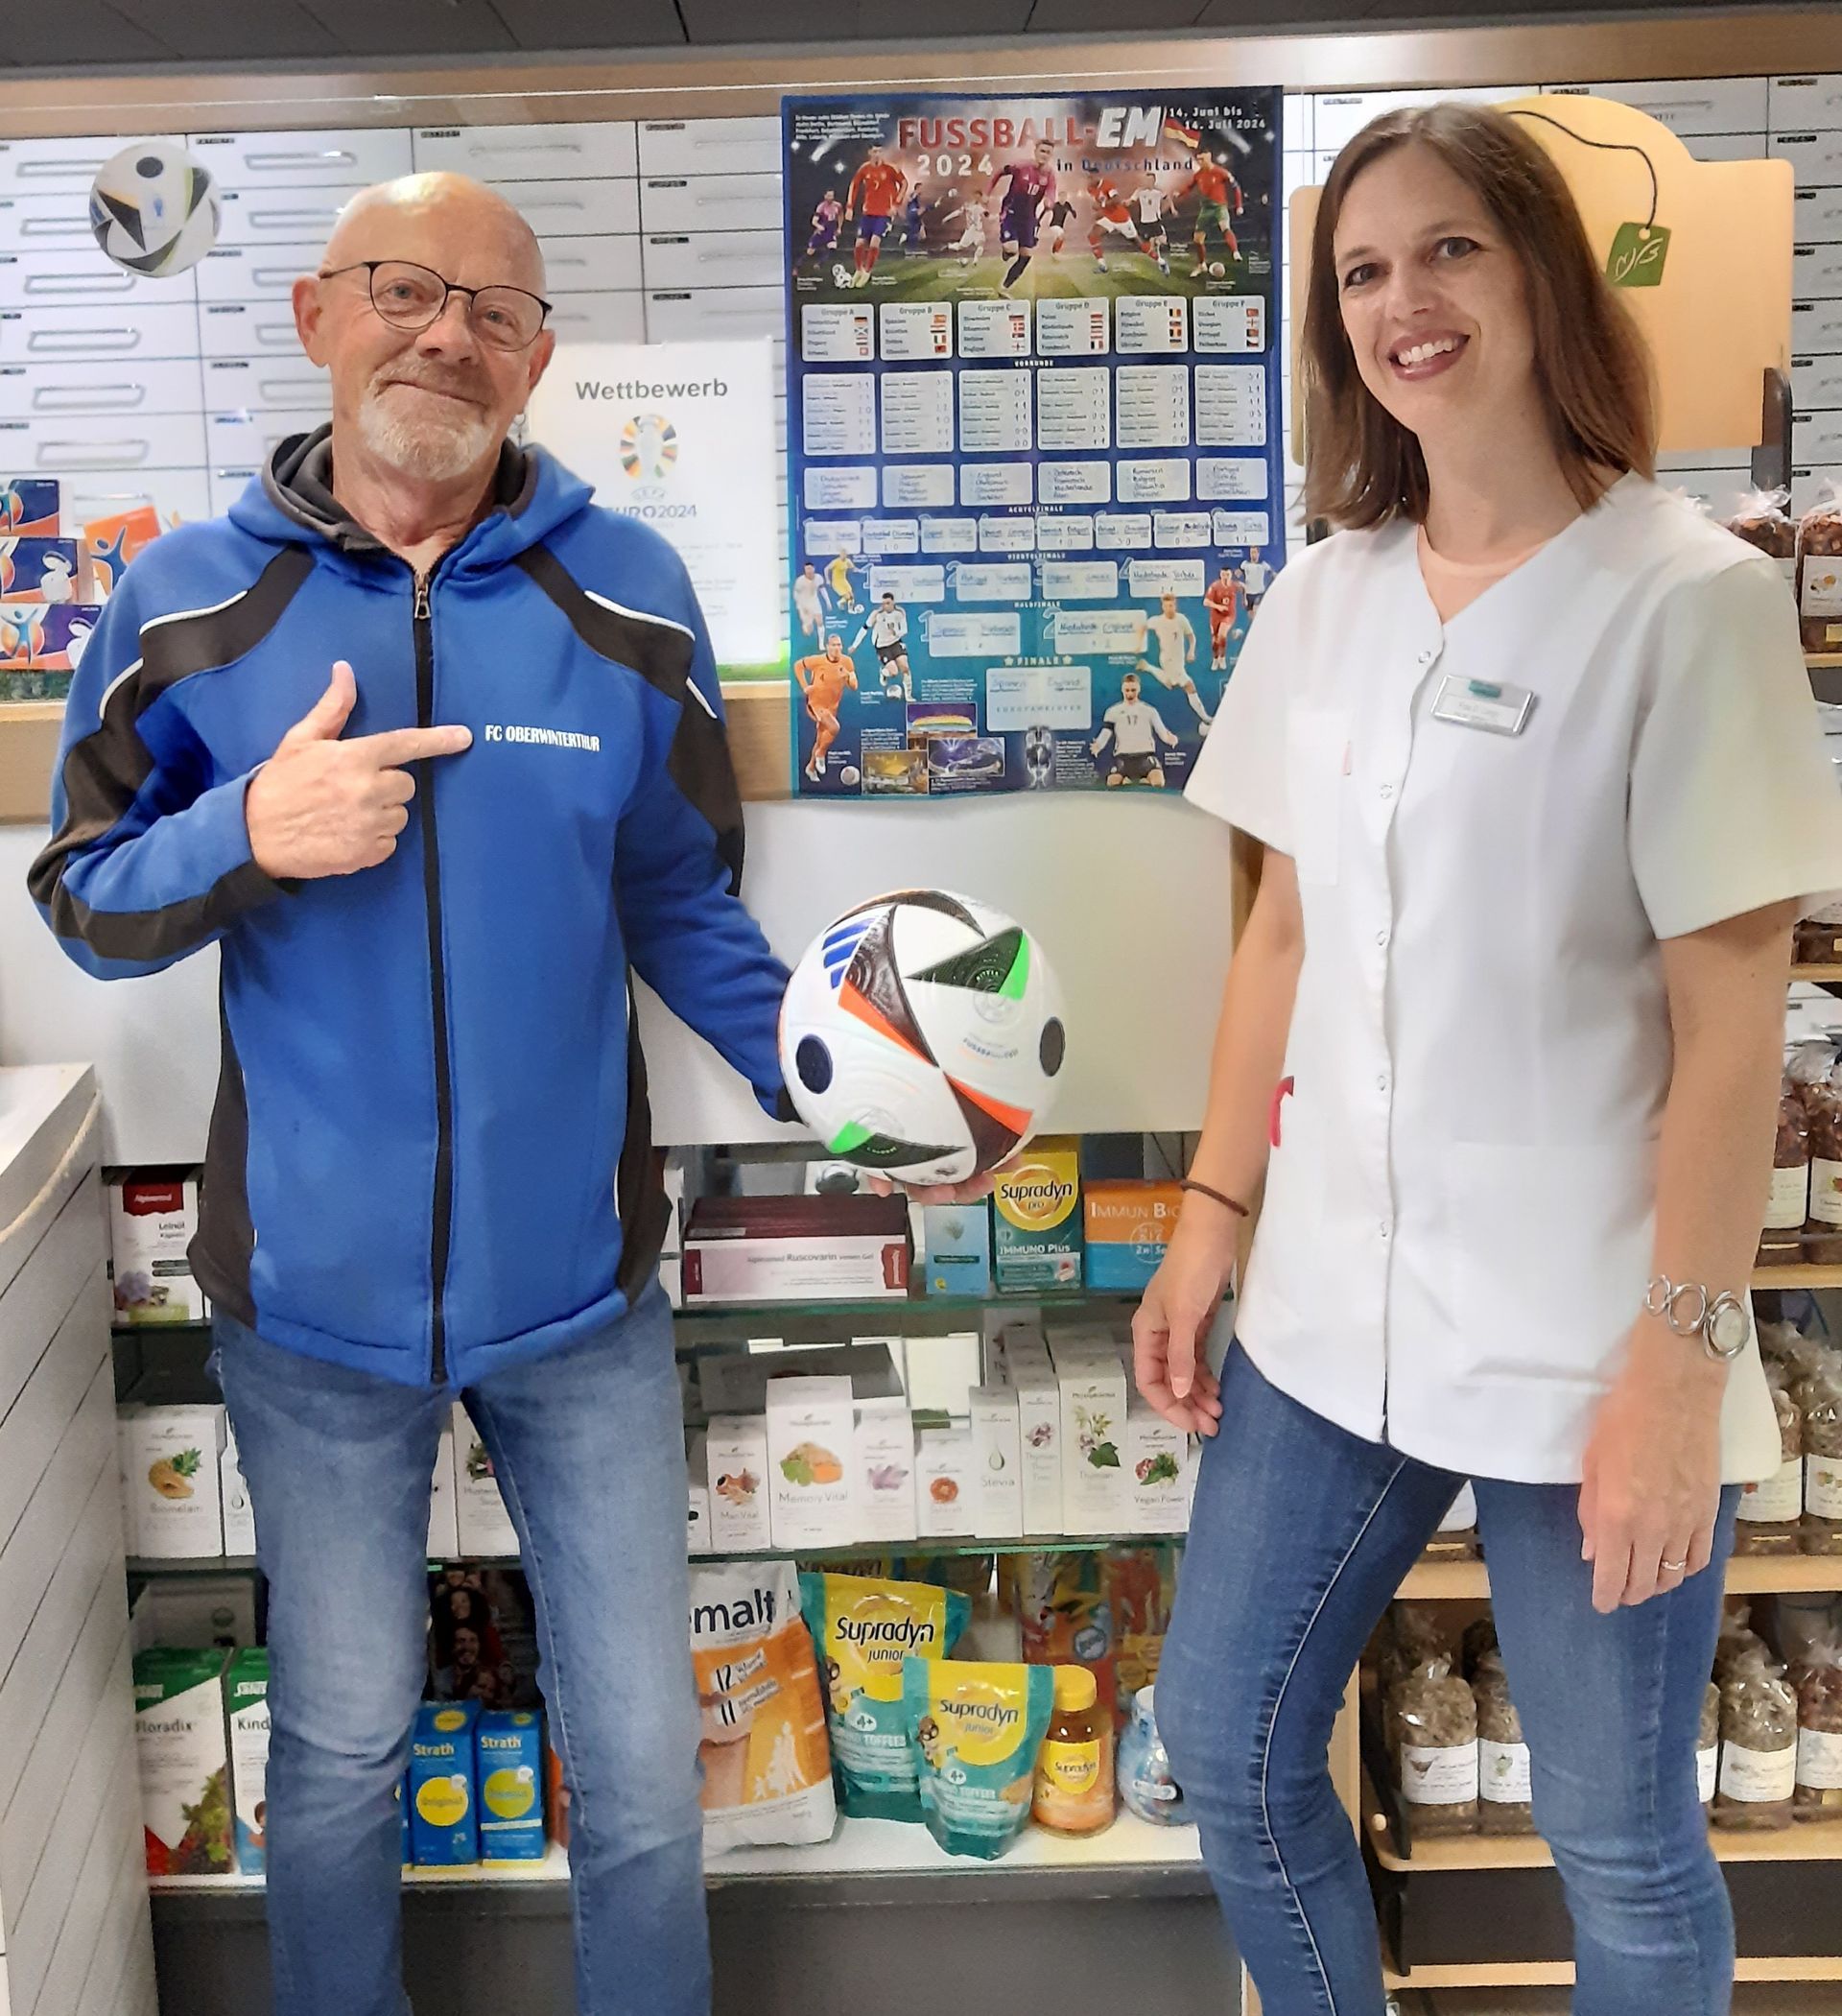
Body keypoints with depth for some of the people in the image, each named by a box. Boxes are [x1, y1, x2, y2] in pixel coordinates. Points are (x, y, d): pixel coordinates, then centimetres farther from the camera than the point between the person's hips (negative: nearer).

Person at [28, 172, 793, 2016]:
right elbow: (82, 900, 1)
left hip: (577, 1284, 0)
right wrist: (250, 833, -19)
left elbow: (677, 901, 6)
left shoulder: (627, 594, -1)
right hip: (314, 1290, 0)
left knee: (640, 1760, 11)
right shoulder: (191, 602, -2)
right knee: (340, 1751, 18)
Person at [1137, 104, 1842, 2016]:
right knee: (1225, 1746, 14)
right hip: (1331, 1309, 5)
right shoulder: (1321, 598, 5)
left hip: (1583, 1341, -5)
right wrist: (1208, 1223, 9)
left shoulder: (1688, 599, -11)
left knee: (1619, 1839, 10)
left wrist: (1682, 1353, -14)